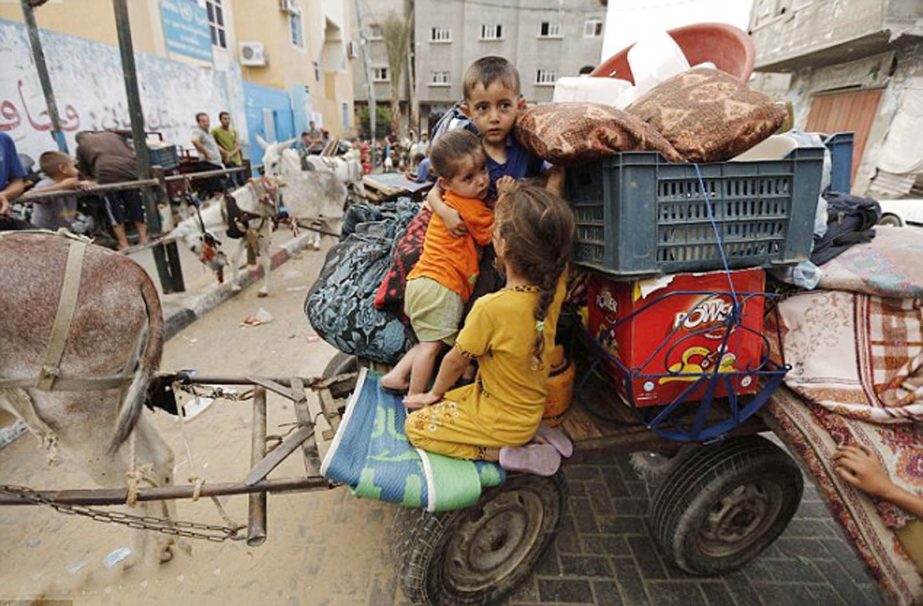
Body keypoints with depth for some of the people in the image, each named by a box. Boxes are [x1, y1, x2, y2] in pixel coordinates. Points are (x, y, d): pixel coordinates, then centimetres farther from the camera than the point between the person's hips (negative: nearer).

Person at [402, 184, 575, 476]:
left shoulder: (492, 308, -33)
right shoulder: (555, 288, -16)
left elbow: (456, 361, -14)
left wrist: (435, 393, 4)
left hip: (502, 422, -7)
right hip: (531, 410, 7)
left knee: (415, 425, 8)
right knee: (448, 402, 25)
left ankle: (500, 453, -3)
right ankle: (534, 435, 13)